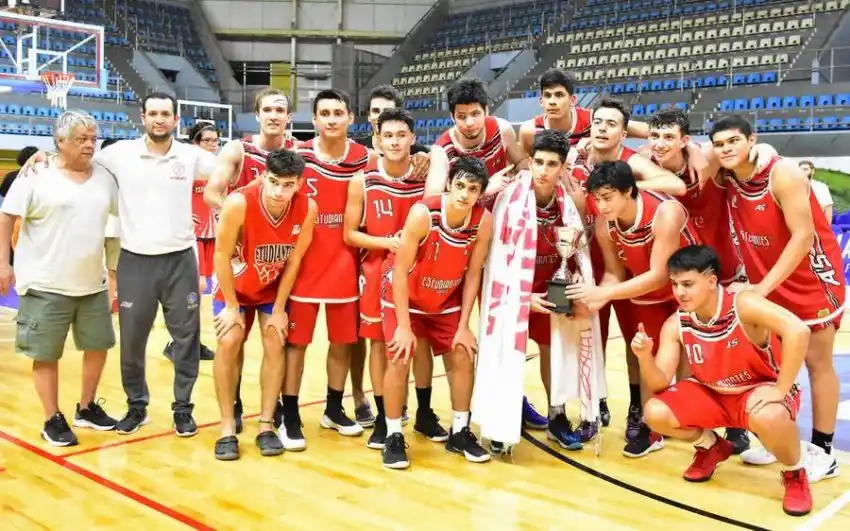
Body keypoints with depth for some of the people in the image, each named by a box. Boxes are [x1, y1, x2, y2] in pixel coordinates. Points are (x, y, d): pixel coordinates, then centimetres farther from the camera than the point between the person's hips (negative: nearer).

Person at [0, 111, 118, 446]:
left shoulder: (104, 178, 6)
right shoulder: (36, 176, -7)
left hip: (93, 284, 5)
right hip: (47, 286, -5)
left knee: (98, 346, 12)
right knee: (46, 355, 3)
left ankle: (87, 408, 31)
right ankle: (53, 420, 17)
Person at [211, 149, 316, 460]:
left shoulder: (307, 209, -27)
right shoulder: (239, 203, -34)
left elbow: (294, 261, -13)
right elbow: (222, 255, -21)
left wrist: (279, 309, -8)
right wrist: (231, 307, -15)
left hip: (274, 286, 2)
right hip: (235, 284, -2)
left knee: (275, 345, -2)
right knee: (228, 343, -9)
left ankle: (266, 426, 7)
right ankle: (227, 428, 1)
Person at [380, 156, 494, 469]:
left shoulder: (484, 221, -19)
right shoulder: (423, 213, -30)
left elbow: (473, 274, -9)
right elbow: (400, 270, -23)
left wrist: (464, 325, -8)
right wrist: (404, 325, -22)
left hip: (446, 300, 4)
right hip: (404, 296, -4)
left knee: (463, 357, 2)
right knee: (400, 360, -11)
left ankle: (460, 433, 20)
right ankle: (393, 437, 6)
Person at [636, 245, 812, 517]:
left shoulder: (743, 304, -26)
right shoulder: (675, 325, -12)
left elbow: (798, 331, -40)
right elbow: (660, 385, -12)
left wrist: (780, 390, -38)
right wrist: (645, 357, -33)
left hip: (760, 391, -5)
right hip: (712, 394, 5)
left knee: (767, 417, -40)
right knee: (655, 413, -16)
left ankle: (795, 474, -4)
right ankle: (711, 447, 17)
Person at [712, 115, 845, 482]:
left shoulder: (783, 174, -24)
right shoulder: (726, 179, -6)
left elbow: (803, 236, -27)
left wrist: (764, 286, -29)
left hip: (812, 278, -6)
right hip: (767, 281, 6)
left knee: (817, 363, 2)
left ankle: (822, 452, 11)